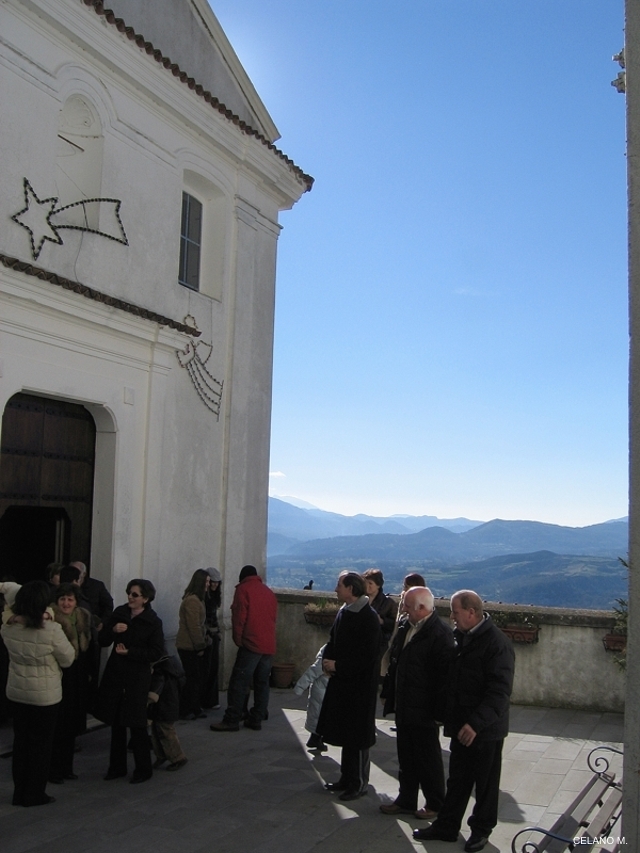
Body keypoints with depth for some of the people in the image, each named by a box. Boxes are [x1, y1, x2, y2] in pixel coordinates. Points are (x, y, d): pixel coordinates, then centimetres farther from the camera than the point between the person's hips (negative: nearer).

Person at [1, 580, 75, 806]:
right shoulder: (51, 630, -26)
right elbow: (68, 659, -12)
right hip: (46, 695, -5)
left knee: (21, 741, 17)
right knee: (41, 743, 10)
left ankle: (20, 792, 27)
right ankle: (35, 794, 20)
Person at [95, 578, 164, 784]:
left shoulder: (153, 622, -9)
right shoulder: (119, 612, 2)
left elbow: (156, 652, -12)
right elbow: (102, 640, 4)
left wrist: (129, 652, -18)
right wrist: (113, 630, -16)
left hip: (137, 677, -4)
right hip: (115, 674, 5)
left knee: (136, 724, 1)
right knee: (116, 722, 12)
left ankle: (143, 769, 15)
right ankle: (117, 766, 25)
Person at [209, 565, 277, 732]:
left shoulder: (243, 589, 0)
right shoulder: (268, 592, 18)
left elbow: (239, 617, -7)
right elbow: (272, 617, 17)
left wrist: (238, 640, 1)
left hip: (251, 644, -6)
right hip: (269, 646, 6)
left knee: (239, 682, -5)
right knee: (262, 683, 9)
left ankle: (231, 720, -7)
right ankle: (256, 719, 10)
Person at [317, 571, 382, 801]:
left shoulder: (368, 617, -18)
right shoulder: (344, 612, 8)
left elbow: (366, 655, -21)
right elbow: (333, 641, 18)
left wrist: (337, 665, -17)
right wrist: (327, 661, 0)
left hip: (360, 685, -8)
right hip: (341, 681, 8)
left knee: (357, 736, 2)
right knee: (343, 732, 15)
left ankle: (359, 783, 15)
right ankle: (347, 778, 28)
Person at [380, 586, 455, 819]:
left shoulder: (440, 634, -19)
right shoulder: (405, 627, 5)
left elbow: (444, 675, -19)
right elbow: (395, 662, 13)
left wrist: (437, 711, -19)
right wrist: (389, 694, 11)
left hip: (423, 711, -7)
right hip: (403, 707, 7)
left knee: (429, 759, 8)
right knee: (406, 758, 18)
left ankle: (435, 805, 24)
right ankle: (406, 801, 31)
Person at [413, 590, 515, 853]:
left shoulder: (496, 643, -20)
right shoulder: (460, 637, 5)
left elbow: (499, 690, -25)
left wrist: (476, 723, -30)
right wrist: (448, 715, 13)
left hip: (486, 729, -7)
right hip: (462, 725, 7)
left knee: (486, 782, 11)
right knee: (457, 779, 16)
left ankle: (481, 830, 26)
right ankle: (446, 826, 26)